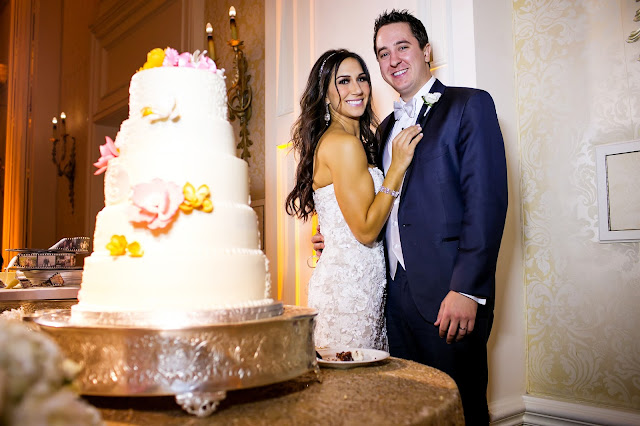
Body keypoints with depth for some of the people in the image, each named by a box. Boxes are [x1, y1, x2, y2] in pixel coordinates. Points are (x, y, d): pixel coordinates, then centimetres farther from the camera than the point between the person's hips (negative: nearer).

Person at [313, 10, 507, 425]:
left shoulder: (470, 105, -3)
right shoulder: (387, 126, 18)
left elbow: (487, 201, -13)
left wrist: (467, 289, -19)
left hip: (448, 296, -6)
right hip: (399, 294, 6)